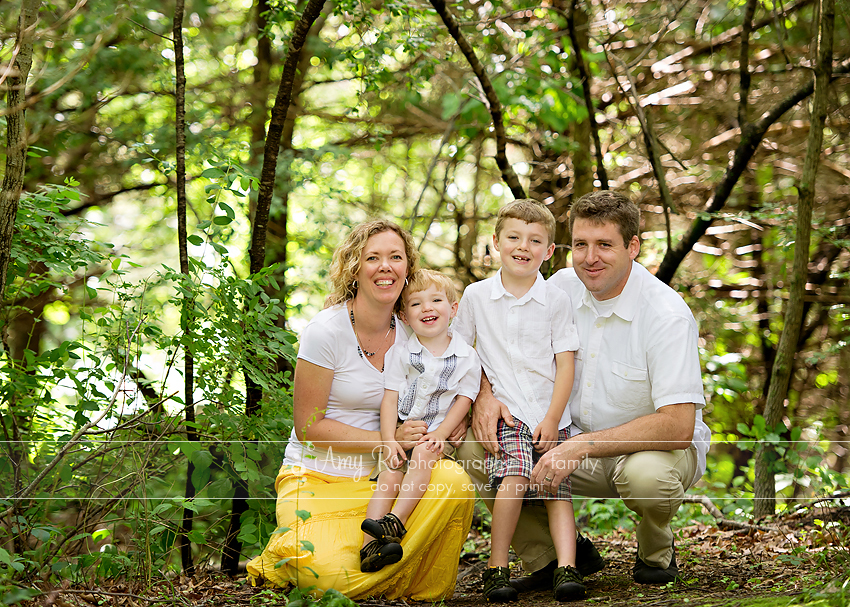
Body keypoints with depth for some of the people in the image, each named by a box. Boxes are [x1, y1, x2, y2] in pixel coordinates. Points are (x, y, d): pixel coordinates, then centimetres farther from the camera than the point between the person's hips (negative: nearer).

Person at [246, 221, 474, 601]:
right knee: (331, 575, -29)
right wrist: (386, 440, -18)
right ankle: (283, 556, 8)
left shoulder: (409, 334, 3)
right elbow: (308, 426, -10)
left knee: (453, 481, -26)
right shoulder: (326, 330, -11)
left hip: (381, 476, 5)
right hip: (317, 476, -4)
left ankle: (421, 592, -4)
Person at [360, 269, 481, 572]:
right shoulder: (402, 354, 5)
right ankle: (369, 546, -29)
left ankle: (397, 521, -38)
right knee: (389, 476, -19)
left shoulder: (466, 357, 1)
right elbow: (390, 399, 1)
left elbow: (463, 401, -1)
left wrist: (439, 434, -14)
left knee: (423, 453, -33)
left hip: (439, 434, -2)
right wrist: (390, 441, -11)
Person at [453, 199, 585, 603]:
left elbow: (565, 365, 3)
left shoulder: (556, 301, 5)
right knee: (514, 477, -23)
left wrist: (552, 419, -6)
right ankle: (497, 568, -18)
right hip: (505, 413, -1)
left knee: (556, 488, -10)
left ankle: (566, 568, -17)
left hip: (550, 415, 2)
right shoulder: (475, 296, 7)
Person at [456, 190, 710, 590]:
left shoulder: (667, 314, -21)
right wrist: (484, 393, -17)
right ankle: (547, 556, 0)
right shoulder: (562, 287, -4)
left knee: (645, 475, -41)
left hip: (656, 448, -4)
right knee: (475, 446, -17)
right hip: (574, 445, 5)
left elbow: (677, 426, -29)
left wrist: (581, 446, -33)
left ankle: (656, 553, -4)